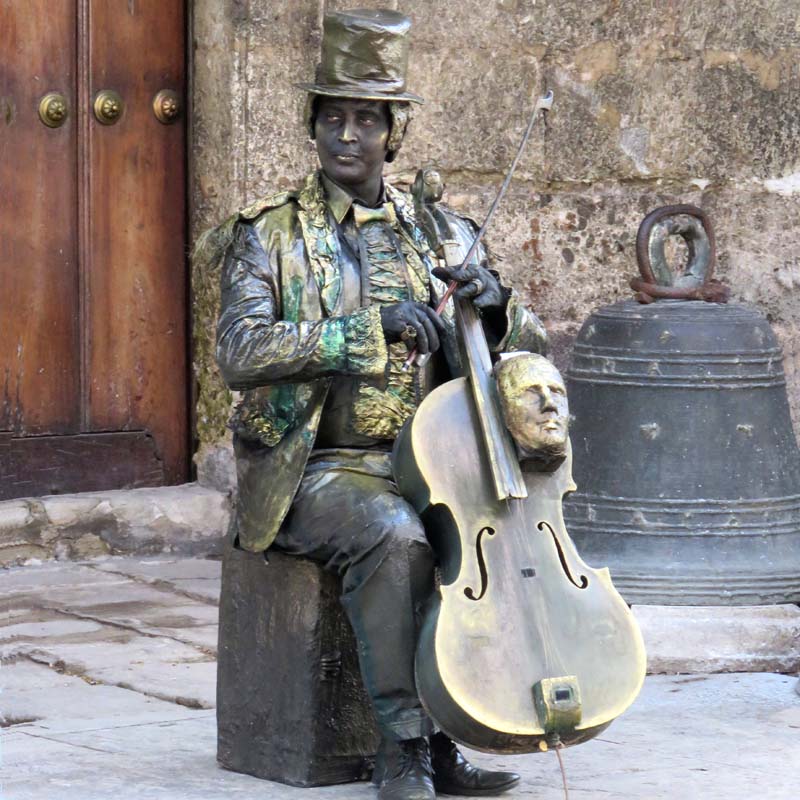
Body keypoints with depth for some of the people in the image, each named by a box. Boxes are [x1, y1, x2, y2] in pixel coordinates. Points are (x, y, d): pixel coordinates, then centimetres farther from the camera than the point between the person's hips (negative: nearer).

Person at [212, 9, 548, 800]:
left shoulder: (437, 234, 12)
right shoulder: (271, 234, 1)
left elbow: (531, 343, 12)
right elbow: (239, 351, -16)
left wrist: (494, 305, -12)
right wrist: (369, 327, -24)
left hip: (420, 464, 4)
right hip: (314, 469, -4)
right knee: (394, 536, -34)